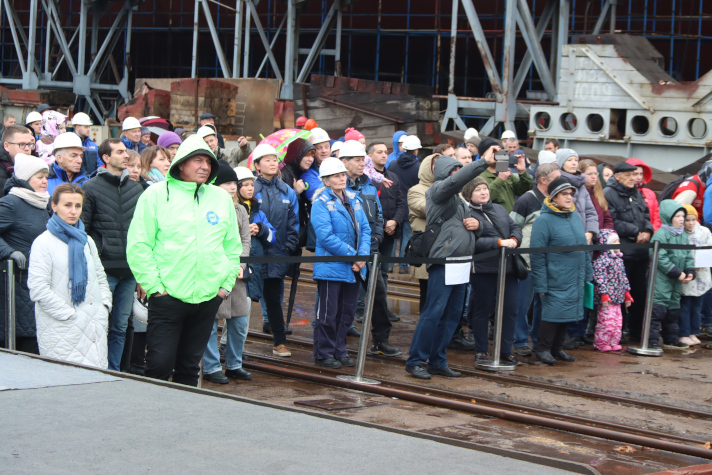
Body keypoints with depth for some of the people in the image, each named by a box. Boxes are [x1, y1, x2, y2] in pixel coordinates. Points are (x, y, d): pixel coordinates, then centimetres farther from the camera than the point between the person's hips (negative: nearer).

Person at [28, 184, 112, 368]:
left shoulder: (86, 241, 18)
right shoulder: (43, 243, -3)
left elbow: (100, 278, 25)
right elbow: (38, 290, -11)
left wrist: (104, 307, 5)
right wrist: (73, 316, -13)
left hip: (95, 328, 6)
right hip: (62, 332, -6)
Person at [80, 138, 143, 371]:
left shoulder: (136, 189, 14)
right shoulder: (91, 188, -2)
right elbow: (81, 230, -4)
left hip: (130, 271, 5)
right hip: (104, 270, -5)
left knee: (120, 328, 9)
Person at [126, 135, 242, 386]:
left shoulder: (221, 197, 11)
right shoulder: (156, 194, -3)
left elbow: (233, 245, 17)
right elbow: (137, 245, -5)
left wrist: (226, 283, 8)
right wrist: (153, 285, -10)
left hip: (209, 297, 4)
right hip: (167, 297, -4)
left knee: (190, 367, 12)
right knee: (160, 365, -6)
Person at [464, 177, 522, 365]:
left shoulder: (499, 209, 16)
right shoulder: (468, 214, -7)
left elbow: (515, 227, 15)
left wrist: (514, 239, -8)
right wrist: (500, 242, -20)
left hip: (508, 268, 6)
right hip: (484, 270, -6)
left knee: (510, 309, 5)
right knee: (482, 310, 5)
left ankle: (506, 352, 15)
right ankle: (481, 351, 17)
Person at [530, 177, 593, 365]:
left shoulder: (575, 216, 11)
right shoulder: (544, 221, -11)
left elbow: (584, 248, 19)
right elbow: (537, 256, -12)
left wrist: (588, 273, 14)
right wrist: (541, 285, -14)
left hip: (575, 281, 7)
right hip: (555, 281, -7)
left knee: (567, 313, 11)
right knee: (552, 313, -5)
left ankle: (557, 348, 23)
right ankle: (543, 349, 9)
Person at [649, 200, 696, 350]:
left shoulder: (684, 235, 12)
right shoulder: (660, 234, -14)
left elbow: (688, 257, 18)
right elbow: (660, 258, -20)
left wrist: (690, 272, 1)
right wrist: (677, 273, -19)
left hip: (677, 282, 9)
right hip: (661, 280, -8)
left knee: (674, 309, 15)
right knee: (658, 309, -11)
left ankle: (671, 339, 25)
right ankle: (652, 340, -10)